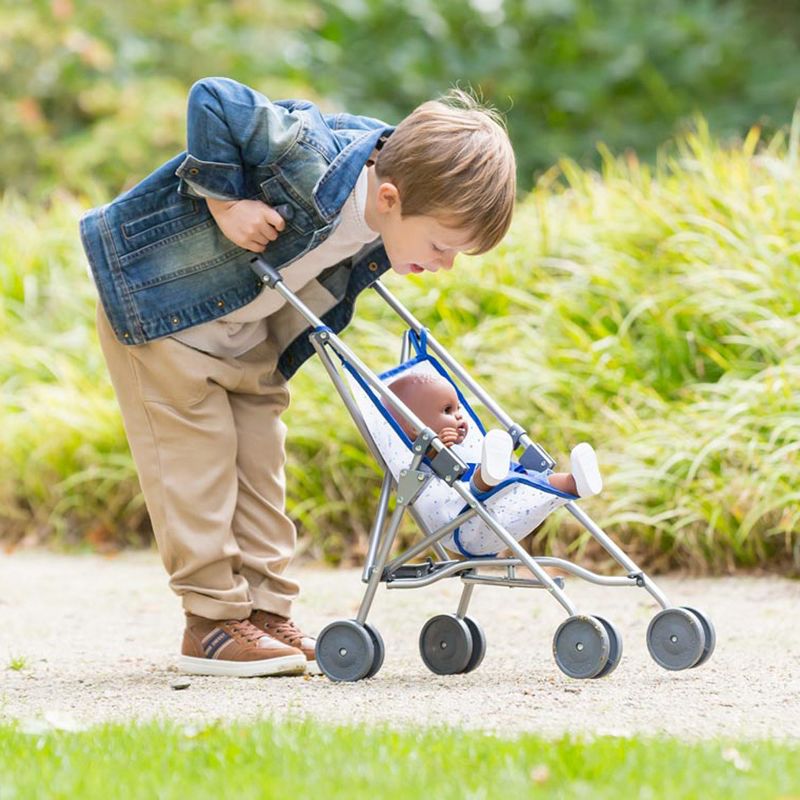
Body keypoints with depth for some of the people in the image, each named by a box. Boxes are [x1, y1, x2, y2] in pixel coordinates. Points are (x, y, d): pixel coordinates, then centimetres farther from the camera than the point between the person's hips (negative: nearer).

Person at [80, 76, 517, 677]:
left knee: (260, 465, 8)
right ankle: (212, 622, 1)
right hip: (157, 299, -8)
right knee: (196, 458, -6)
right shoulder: (316, 165, -38)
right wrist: (224, 202, -33)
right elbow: (212, 101, -34)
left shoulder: (390, 224, -12)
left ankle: (267, 611, 15)